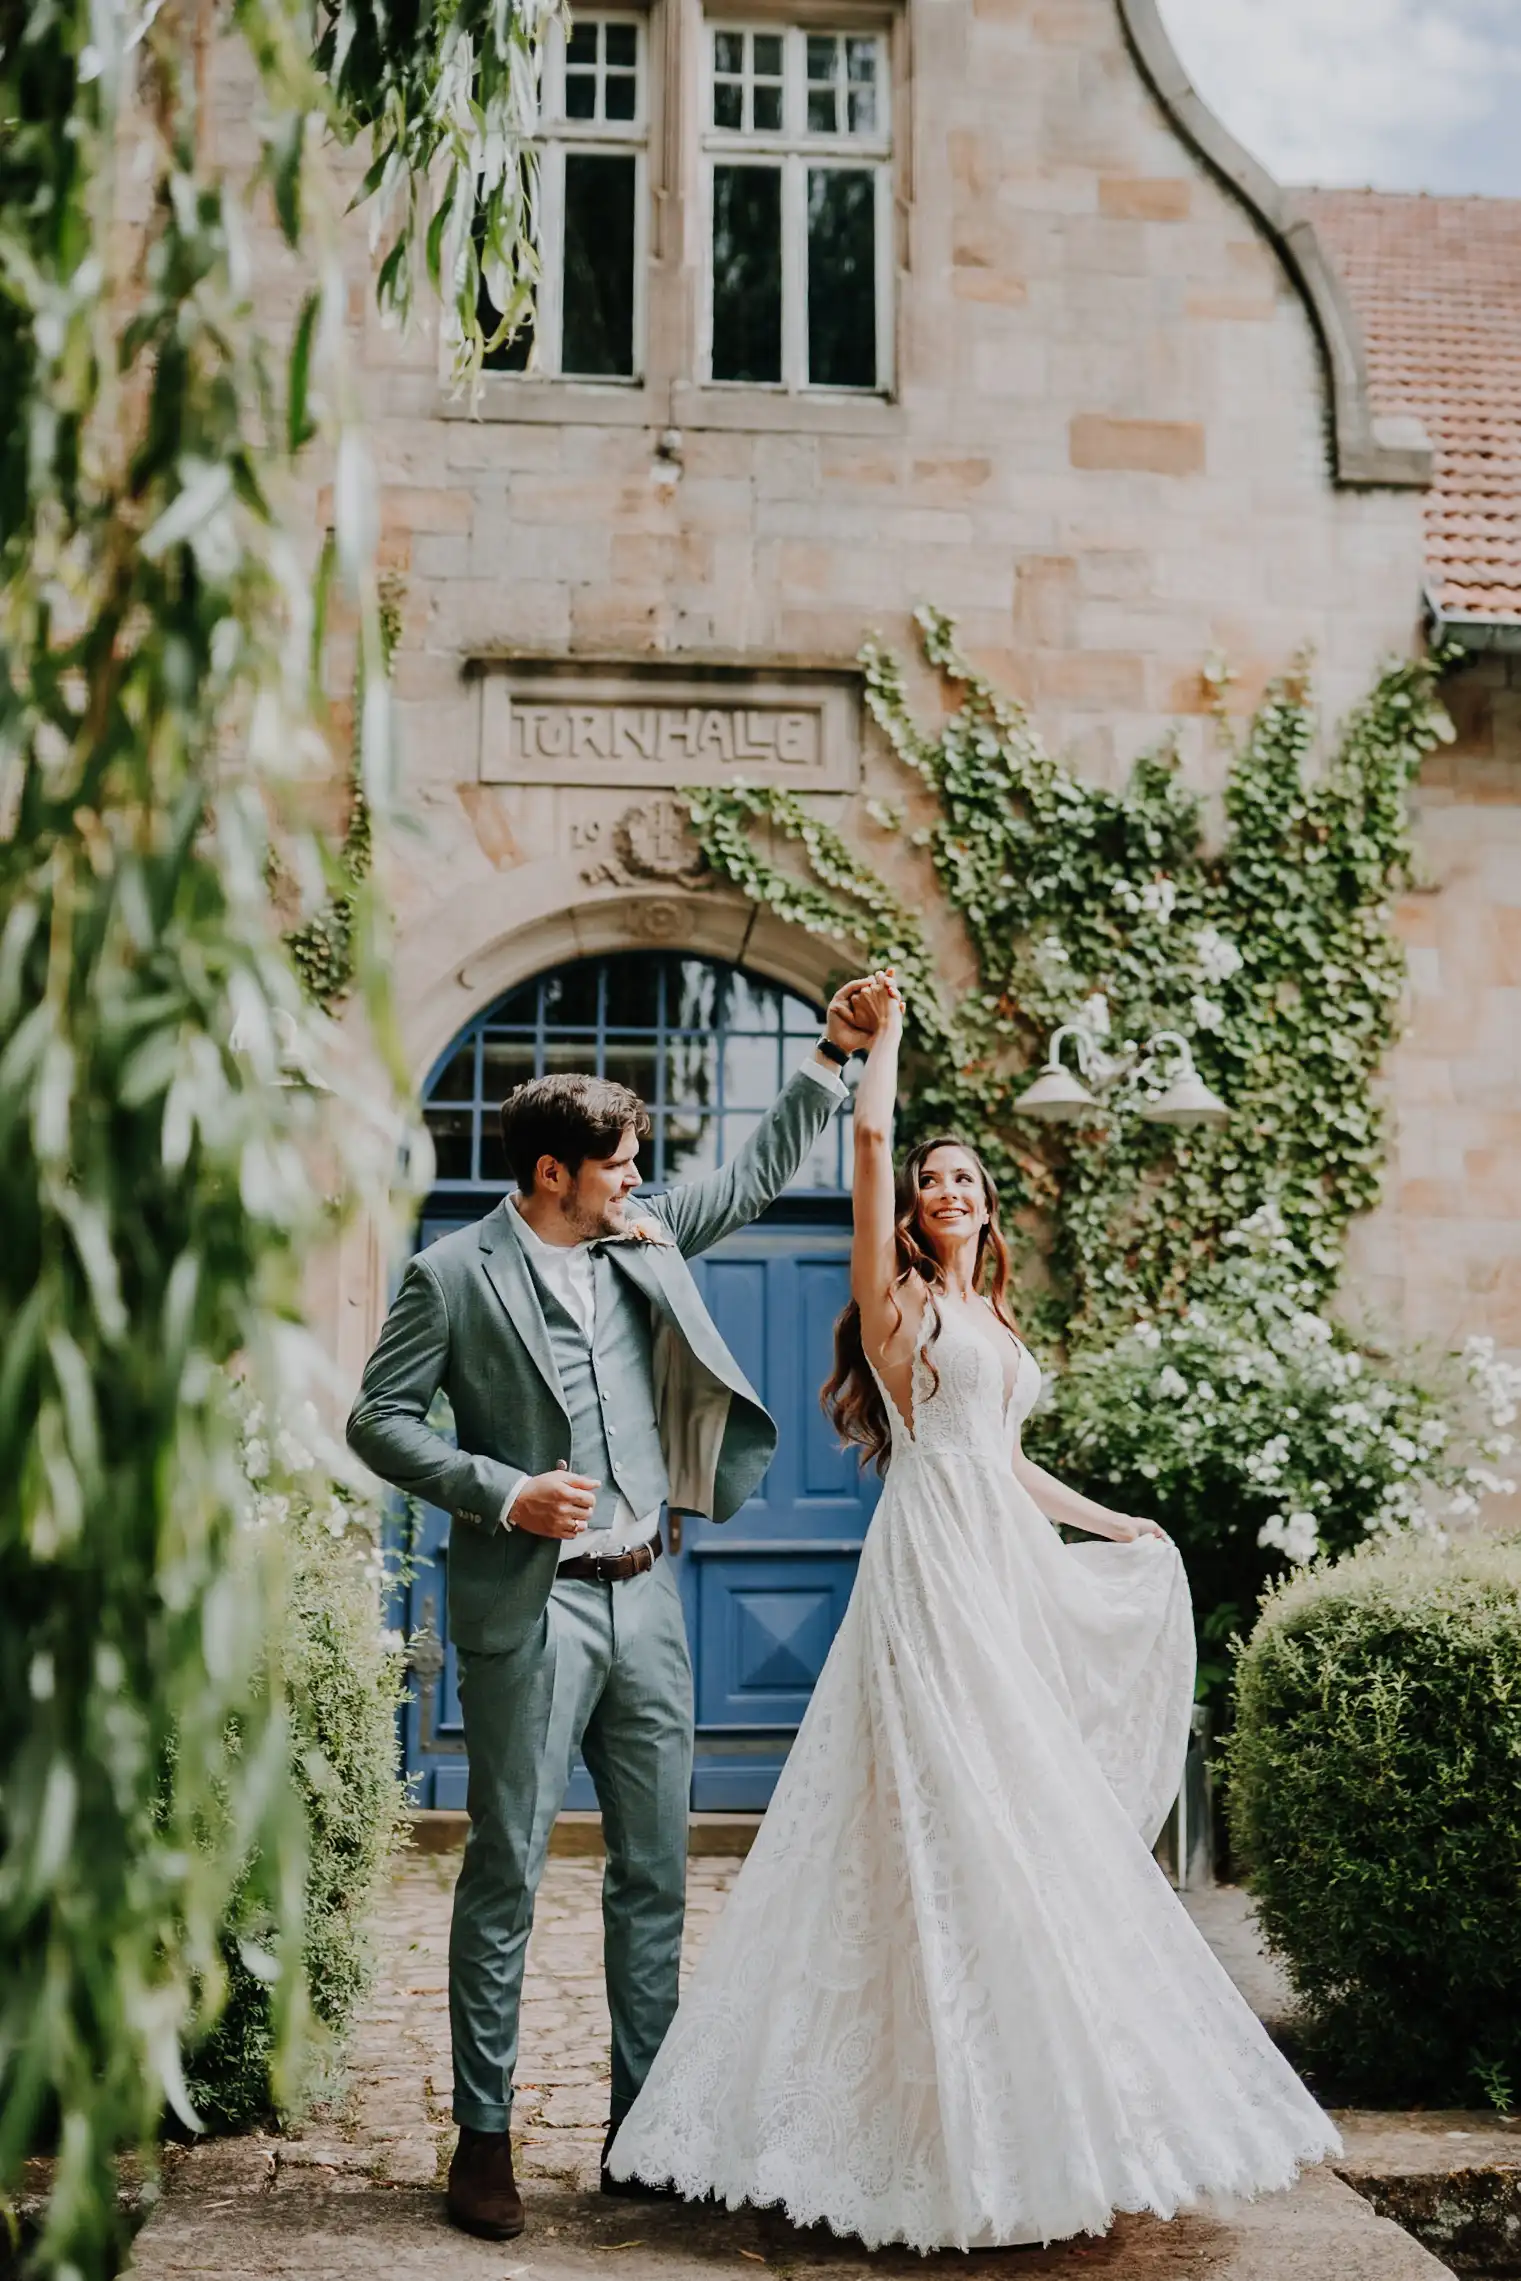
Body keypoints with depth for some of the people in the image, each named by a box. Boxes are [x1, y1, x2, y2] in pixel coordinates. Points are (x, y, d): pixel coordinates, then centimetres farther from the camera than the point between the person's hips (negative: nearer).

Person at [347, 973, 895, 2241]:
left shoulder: (643, 1240, 11)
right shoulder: (454, 1276, -5)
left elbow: (754, 1180, 19)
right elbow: (380, 1420, -5)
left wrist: (831, 1062, 11)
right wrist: (505, 1494, -16)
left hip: (644, 1600, 6)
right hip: (529, 1610, -6)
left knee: (655, 1873, 10)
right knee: (508, 1874, 0)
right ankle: (484, 2138, 11)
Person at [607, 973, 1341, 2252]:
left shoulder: (996, 1322, 21)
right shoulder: (897, 1296, 1)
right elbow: (870, 1134, -9)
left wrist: (1116, 1526, 29)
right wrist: (886, 1028, 4)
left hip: (1008, 1570, 7)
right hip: (932, 1563, -7)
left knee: (1024, 1820, 7)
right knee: (946, 1821, -10)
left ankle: (1034, 2106, 15)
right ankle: (961, 2121, -2)